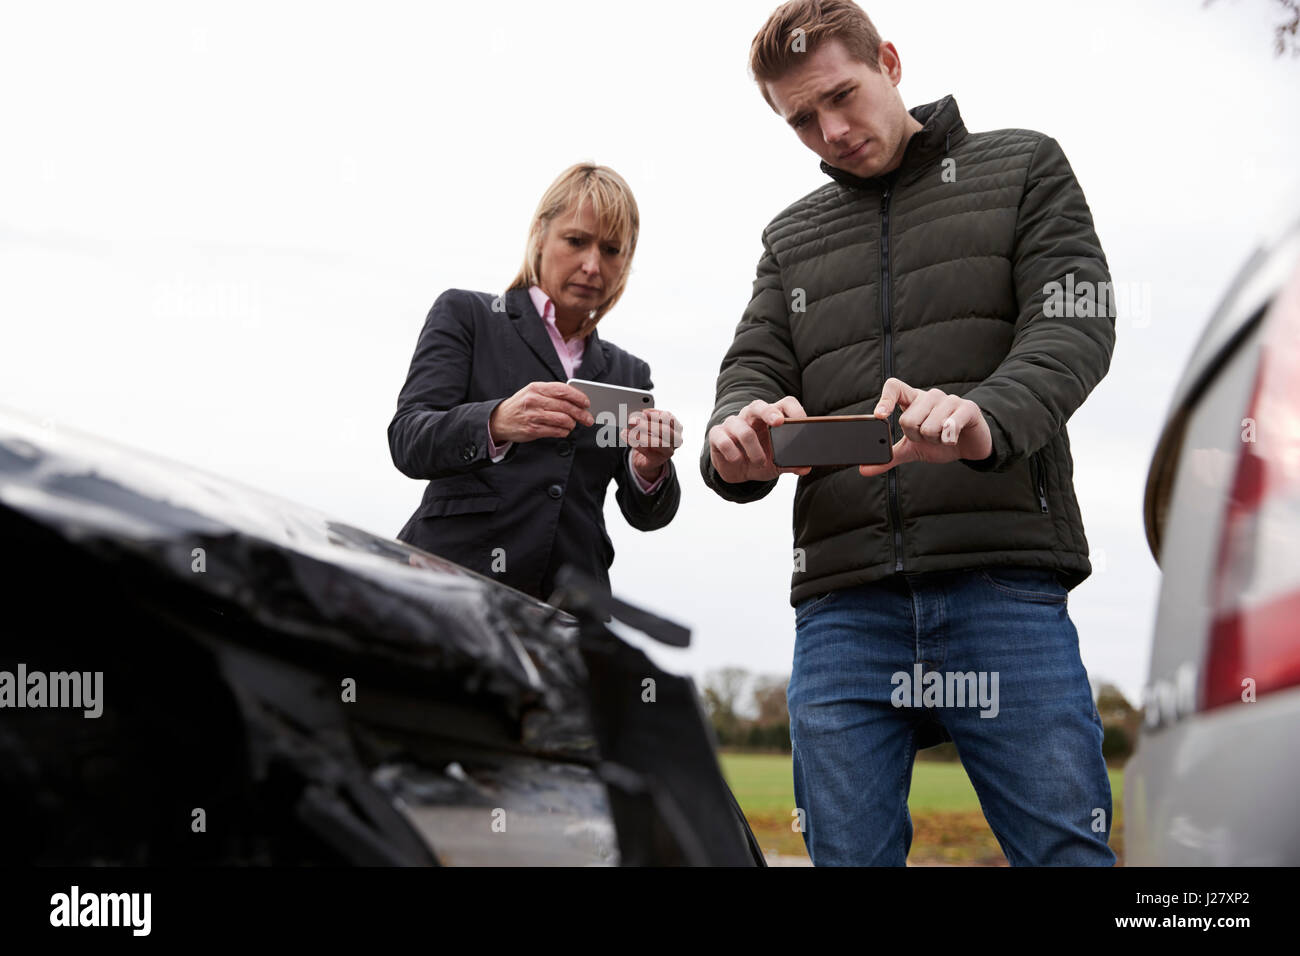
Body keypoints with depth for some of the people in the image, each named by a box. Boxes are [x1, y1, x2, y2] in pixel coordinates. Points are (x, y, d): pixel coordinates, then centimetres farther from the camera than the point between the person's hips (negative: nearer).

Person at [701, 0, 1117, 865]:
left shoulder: (1025, 168, 13)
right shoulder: (792, 238, 23)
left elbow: (1075, 324, -2)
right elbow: (752, 370, 13)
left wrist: (984, 417, -25)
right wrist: (738, 435, -15)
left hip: (1003, 580, -3)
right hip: (843, 604, 3)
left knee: (1066, 848, -4)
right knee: (849, 850, 2)